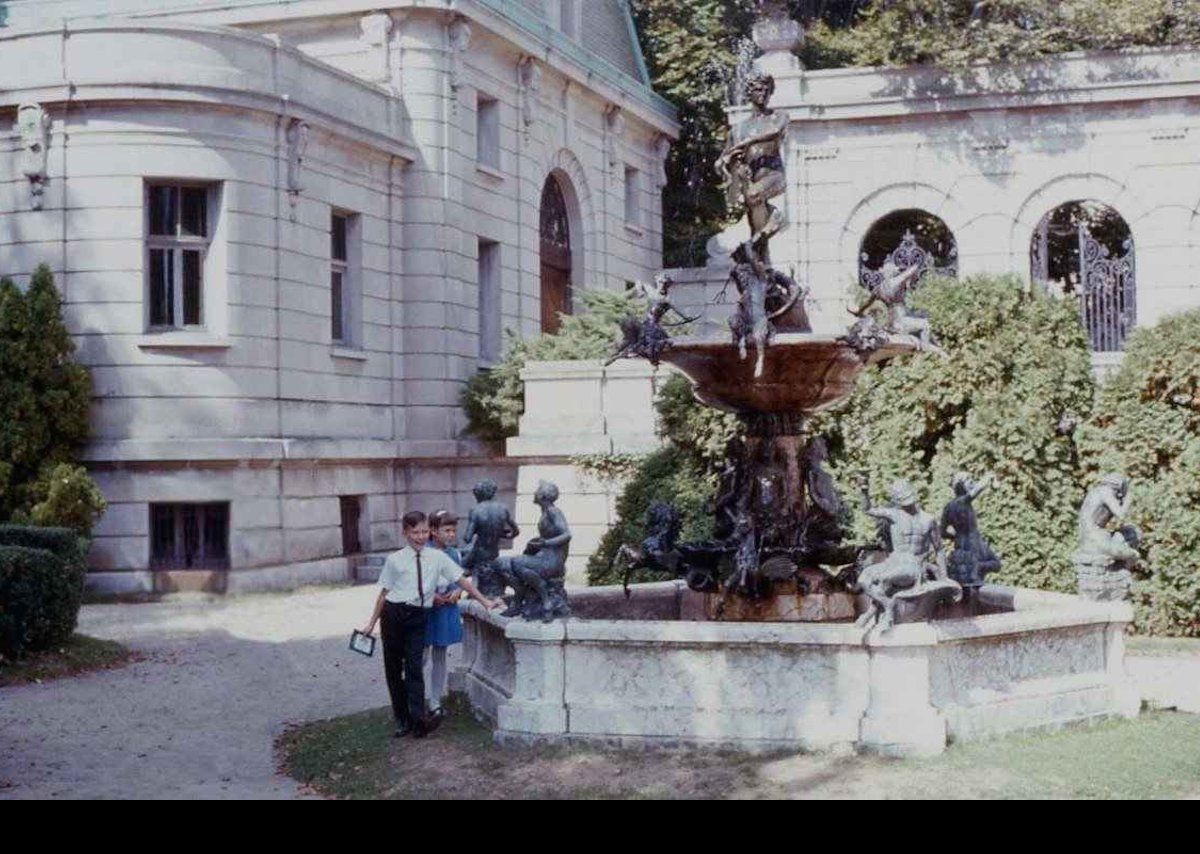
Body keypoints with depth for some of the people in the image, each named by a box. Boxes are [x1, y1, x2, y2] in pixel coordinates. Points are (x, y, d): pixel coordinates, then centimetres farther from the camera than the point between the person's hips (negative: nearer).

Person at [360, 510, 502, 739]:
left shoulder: (437, 557, 3)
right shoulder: (395, 560, 0)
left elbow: (462, 581, 5)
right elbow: (384, 592, 5)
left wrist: (485, 601, 1)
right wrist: (372, 624, 8)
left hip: (419, 617, 0)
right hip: (394, 615, 0)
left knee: (414, 667, -9)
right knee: (393, 668, 5)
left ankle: (418, 720, -14)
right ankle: (402, 719, 15)